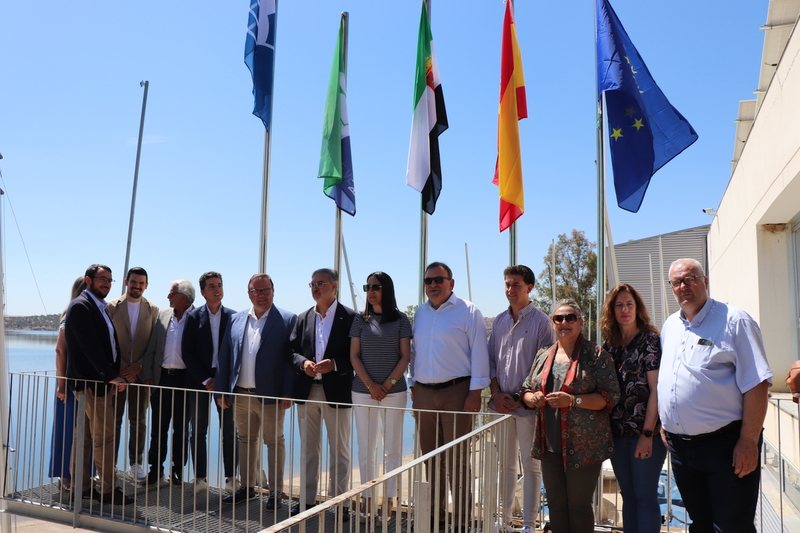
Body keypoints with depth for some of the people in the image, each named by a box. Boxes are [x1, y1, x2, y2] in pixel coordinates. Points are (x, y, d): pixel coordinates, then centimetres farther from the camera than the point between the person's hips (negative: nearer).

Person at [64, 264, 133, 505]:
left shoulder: (100, 307, 16)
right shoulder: (80, 306, -13)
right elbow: (89, 346, -21)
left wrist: (114, 375, 11)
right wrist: (110, 376, -22)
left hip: (101, 381, 9)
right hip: (91, 382, -9)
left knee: (85, 435, 14)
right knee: (104, 436, -5)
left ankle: (80, 486, 23)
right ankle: (108, 490, 3)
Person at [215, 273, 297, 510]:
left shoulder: (288, 320, -5)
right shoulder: (236, 320, 9)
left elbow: (292, 359, -8)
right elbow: (224, 357, 10)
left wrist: (288, 393, -13)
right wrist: (221, 390, 6)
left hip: (270, 395, -4)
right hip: (240, 394, 5)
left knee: (274, 442, 5)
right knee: (247, 441, 16)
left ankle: (275, 492, 17)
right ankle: (247, 487, 30)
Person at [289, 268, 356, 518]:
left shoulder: (350, 317, -5)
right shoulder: (303, 318, 10)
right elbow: (292, 350, 9)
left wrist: (334, 364, -21)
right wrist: (303, 363, -11)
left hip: (336, 391, -4)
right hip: (307, 391, 5)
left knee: (339, 450, 6)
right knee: (308, 449, 14)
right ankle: (307, 499, 26)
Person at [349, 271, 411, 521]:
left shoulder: (400, 320, 2)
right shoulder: (360, 320, 6)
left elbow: (405, 357, 0)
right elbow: (354, 355, 2)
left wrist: (388, 384, -10)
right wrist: (371, 385, -9)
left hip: (394, 390, -1)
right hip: (363, 391, 1)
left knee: (392, 447, 4)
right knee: (366, 447, 5)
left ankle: (389, 499, 14)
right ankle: (368, 498, 15)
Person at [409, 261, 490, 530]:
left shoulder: (467, 311, -4)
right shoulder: (420, 313, 12)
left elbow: (478, 352, -8)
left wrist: (475, 392, -12)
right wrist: (413, 386, 14)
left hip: (455, 392, -5)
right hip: (423, 392, 6)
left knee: (457, 458, -2)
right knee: (430, 456, 13)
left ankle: (462, 518, 10)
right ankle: (435, 512, 26)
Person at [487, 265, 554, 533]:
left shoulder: (541, 321, -4)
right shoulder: (499, 321, 11)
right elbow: (491, 360, 13)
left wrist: (523, 398, -11)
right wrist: (496, 393, 0)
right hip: (501, 404, 5)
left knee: (530, 465, 4)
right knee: (504, 464, 13)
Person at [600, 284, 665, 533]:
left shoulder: (650, 340, -6)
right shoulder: (609, 344, 10)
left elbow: (656, 389, -12)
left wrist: (647, 434, -17)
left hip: (645, 432, -5)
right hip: (618, 433, 5)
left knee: (645, 496, 1)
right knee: (628, 495, 13)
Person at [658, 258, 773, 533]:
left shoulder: (734, 321, -8)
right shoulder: (669, 326, 12)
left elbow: (757, 384, -13)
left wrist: (749, 441, -17)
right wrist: (664, 423, 12)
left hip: (724, 444, -6)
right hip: (679, 445, 6)